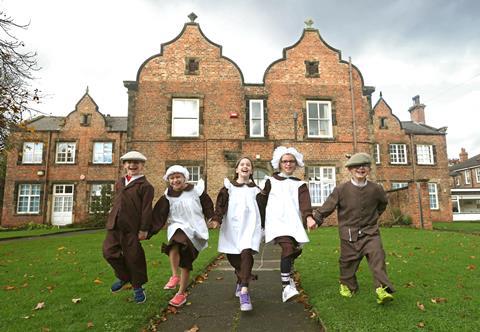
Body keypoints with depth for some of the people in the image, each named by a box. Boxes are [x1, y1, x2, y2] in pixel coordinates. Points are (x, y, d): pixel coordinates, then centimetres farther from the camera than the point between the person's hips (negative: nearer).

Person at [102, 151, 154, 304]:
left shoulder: (145, 186, -6)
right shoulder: (119, 182, 16)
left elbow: (146, 209, -10)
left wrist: (144, 229, -13)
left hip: (131, 228, -6)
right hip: (114, 225, 6)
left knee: (133, 257, 3)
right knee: (109, 252, 5)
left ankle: (138, 288, 23)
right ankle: (124, 277, 31)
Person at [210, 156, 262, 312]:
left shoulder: (255, 189, 14)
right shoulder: (228, 187, 10)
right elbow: (221, 204, -3)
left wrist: (263, 227, 16)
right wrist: (216, 219, -18)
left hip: (250, 225, -1)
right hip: (231, 226, 1)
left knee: (246, 253, -20)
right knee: (232, 256, 5)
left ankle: (244, 292, -22)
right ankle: (242, 279, 35)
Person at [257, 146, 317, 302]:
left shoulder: (300, 184, 15)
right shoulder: (271, 181, 12)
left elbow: (304, 202, -5)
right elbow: (261, 202, 13)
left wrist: (309, 217, -24)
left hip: (294, 222, 4)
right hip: (277, 221, -3)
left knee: (295, 250, 9)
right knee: (288, 247, -24)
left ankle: (288, 276, 40)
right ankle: (286, 287, -22)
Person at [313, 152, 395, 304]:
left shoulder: (376, 189, -2)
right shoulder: (341, 189, -10)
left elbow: (383, 203, 21)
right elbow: (327, 206, -10)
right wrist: (315, 218, -19)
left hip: (370, 232, 1)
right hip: (349, 233, -1)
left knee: (377, 257, -15)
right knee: (348, 262, 10)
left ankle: (382, 289, -12)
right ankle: (347, 285, 34)